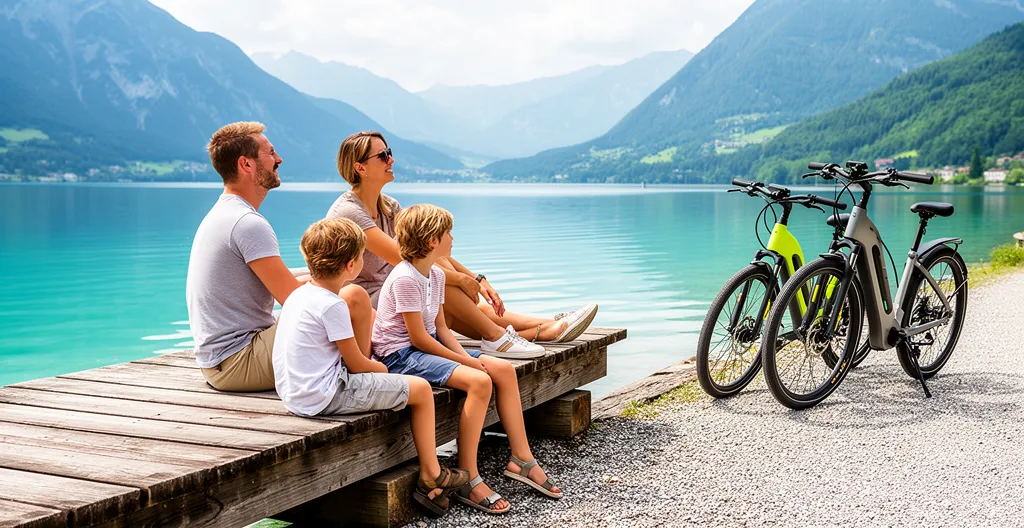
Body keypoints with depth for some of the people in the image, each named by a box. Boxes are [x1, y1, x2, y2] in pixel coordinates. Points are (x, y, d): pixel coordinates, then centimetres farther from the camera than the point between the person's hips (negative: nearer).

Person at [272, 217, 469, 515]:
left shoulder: (299, 294, 9)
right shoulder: (332, 304, -19)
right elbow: (357, 364, -11)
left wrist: (372, 367, 13)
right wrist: (382, 369, 9)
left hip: (294, 394, 10)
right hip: (325, 397, -10)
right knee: (421, 389, -1)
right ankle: (431, 477, 11)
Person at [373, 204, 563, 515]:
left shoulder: (436, 275, 10)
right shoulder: (405, 279, -20)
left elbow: (440, 328, 10)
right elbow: (418, 338, -21)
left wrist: (465, 356, -6)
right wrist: (463, 361, -16)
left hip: (429, 346, 10)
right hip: (400, 355, -10)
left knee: (504, 370, 1)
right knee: (478, 381, -29)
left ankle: (522, 460, 8)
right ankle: (468, 481, -22)